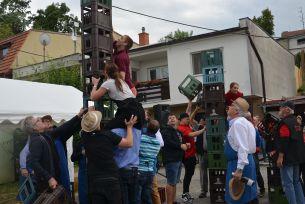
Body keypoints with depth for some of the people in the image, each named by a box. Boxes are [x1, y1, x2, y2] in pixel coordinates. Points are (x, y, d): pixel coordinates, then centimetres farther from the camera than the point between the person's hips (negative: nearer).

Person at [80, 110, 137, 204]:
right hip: (111, 180, -2)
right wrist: (129, 126, 7)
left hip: (94, 181, 3)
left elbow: (85, 127, 21)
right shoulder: (108, 135, -14)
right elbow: (129, 143, -4)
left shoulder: (85, 136, -5)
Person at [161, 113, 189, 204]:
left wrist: (185, 144, 8)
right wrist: (181, 146, -18)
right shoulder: (166, 130, -6)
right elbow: (167, 142, -22)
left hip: (178, 159, 9)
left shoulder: (178, 132, 21)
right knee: (171, 183, -8)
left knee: (174, 182, 14)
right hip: (171, 159, -9)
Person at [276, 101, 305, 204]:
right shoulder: (296, 122, 14)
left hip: (287, 158, -9)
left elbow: (283, 141, -22)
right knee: (296, 181, 17)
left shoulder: (285, 123, -15)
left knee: (287, 184, -4)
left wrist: (280, 156, -20)